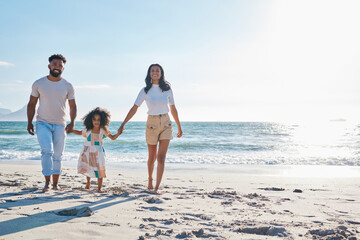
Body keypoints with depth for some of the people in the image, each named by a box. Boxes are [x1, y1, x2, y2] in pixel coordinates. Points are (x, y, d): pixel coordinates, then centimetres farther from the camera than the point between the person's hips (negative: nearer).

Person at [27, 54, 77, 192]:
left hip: (60, 125, 2)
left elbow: (73, 106, 5)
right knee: (47, 151, -17)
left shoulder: (67, 86, 3)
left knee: (58, 155, 6)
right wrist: (29, 122, -1)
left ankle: (55, 183, 16)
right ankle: (47, 182, -10)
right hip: (43, 123, -1)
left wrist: (72, 122, -9)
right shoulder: (38, 84, 1)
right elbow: (31, 104, 7)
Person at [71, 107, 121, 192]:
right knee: (88, 168, 9)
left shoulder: (103, 130, -6)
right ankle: (88, 182, 39)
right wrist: (71, 130, 3)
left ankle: (99, 188, 4)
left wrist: (118, 134, -18)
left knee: (100, 169, -6)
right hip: (88, 152, 1)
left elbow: (112, 137, 1)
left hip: (98, 153, -1)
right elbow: (80, 133, 14)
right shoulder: (87, 130, -5)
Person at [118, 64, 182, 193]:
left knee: (161, 157, -9)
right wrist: (123, 124, -10)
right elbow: (134, 108, -4)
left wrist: (179, 127, 15)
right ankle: (150, 180, 37)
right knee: (152, 156, 12)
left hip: (166, 124, 1)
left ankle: (157, 187, -6)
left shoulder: (167, 89, 2)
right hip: (152, 124, 0)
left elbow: (173, 109, 10)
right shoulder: (145, 91, -2)